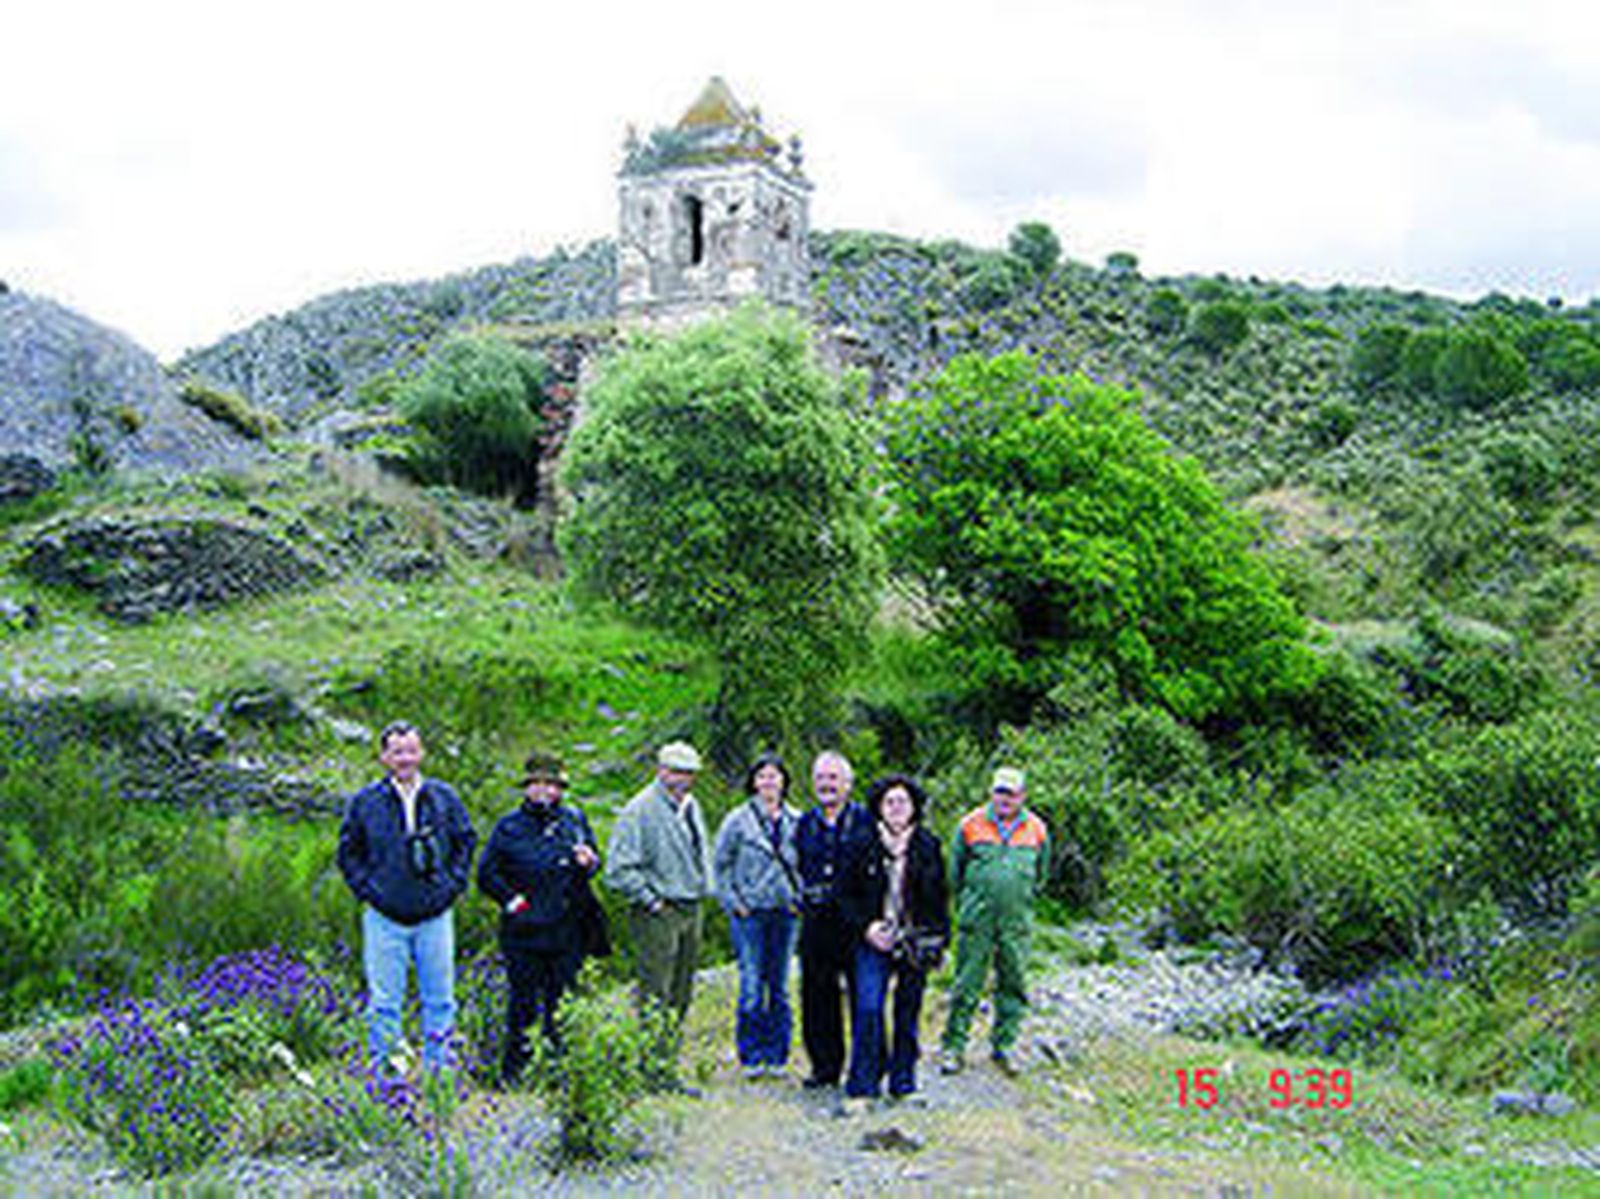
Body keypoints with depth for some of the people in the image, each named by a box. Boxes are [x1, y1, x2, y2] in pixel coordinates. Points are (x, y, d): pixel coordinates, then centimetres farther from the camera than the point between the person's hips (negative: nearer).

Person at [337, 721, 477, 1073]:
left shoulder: (444, 797, 3)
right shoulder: (364, 802, -1)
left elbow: (465, 842, 12)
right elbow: (349, 853, 7)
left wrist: (452, 884, 2)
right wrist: (367, 890, -4)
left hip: (435, 915, 2)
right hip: (385, 917, -2)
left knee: (439, 999, 8)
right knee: (384, 1004, 2)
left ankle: (439, 1068, 20)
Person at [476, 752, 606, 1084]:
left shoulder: (574, 819, 10)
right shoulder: (510, 826, 1)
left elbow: (595, 859, 19)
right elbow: (487, 874, 1)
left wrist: (588, 861, -4)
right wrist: (514, 901, -8)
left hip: (568, 929, 3)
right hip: (525, 930, -3)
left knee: (562, 1001, 8)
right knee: (523, 1002, 0)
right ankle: (512, 1074, 10)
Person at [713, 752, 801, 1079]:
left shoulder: (796, 822, 7)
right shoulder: (738, 820, -1)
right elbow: (721, 864, 3)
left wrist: (799, 897, 8)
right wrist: (733, 902, -3)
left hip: (784, 912, 3)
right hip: (750, 912, -3)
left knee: (780, 984, 6)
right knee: (752, 984, -5)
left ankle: (777, 1055, 15)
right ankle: (751, 1057, 4)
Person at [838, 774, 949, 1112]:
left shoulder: (929, 847, 5)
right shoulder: (866, 847, 1)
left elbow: (941, 897, 10)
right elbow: (846, 893, 5)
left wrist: (939, 939, 4)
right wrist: (866, 926, -8)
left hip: (916, 942, 2)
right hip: (875, 942, -1)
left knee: (908, 1013, 7)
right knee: (868, 1008, -12)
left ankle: (902, 1083, 19)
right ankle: (861, 1086, -7)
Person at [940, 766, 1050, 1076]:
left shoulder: (1036, 830, 4)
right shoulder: (971, 824, -1)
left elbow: (1040, 876, 18)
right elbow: (955, 871, 10)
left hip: (1017, 922, 2)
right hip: (977, 921, -2)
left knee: (1014, 984, 6)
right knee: (967, 984, -1)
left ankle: (1003, 1046, 19)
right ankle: (954, 1047, 6)